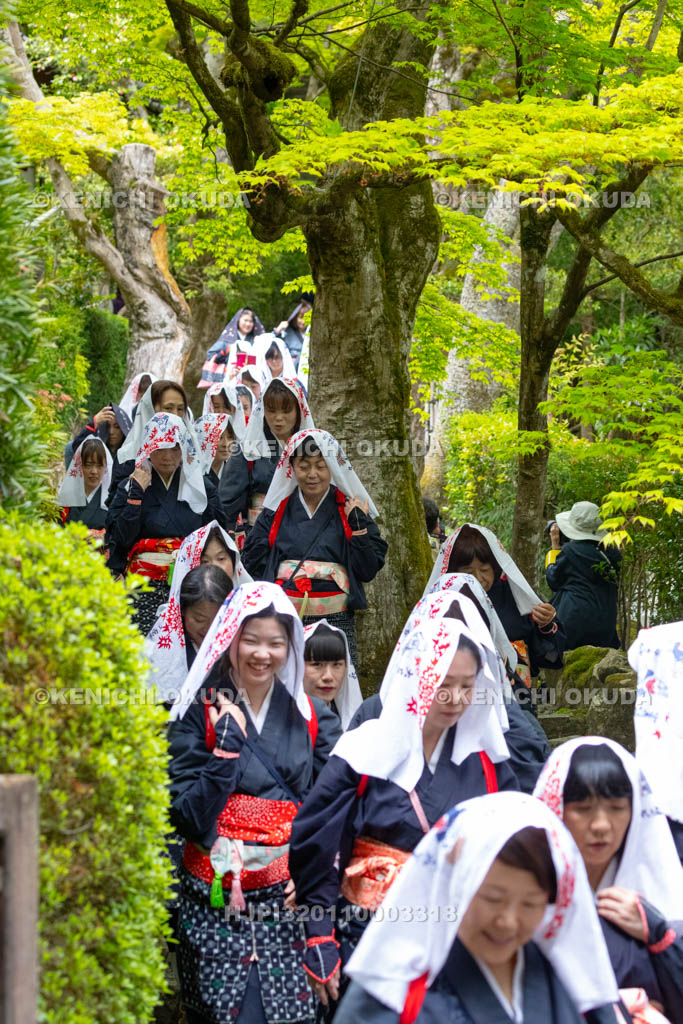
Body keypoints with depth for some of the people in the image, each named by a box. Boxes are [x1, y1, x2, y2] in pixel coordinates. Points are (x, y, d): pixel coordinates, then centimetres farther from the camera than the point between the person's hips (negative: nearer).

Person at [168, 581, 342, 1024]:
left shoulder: (313, 717, 10)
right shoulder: (199, 714, 2)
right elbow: (189, 816, -6)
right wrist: (227, 743, -12)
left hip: (292, 899, 2)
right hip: (218, 900, -2)